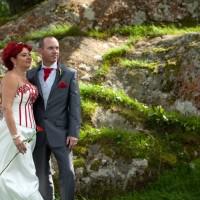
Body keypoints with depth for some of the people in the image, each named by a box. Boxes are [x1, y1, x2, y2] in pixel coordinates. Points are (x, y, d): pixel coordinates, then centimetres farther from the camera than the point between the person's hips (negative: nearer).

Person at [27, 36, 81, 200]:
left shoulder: (70, 74, 2)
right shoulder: (31, 74, 8)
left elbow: (75, 105, -3)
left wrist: (74, 133, -11)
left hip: (60, 133, -2)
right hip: (38, 134, 2)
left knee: (67, 173, -8)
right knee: (42, 174, 8)